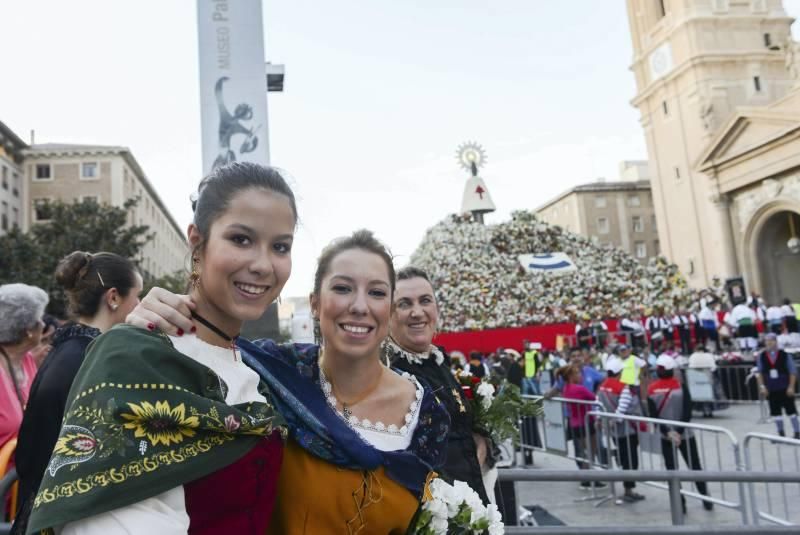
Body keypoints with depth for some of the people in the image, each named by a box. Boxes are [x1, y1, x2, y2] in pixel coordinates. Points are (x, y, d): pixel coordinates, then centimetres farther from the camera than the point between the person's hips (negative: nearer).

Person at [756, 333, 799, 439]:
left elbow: (793, 372, -5)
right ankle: (781, 433, 18)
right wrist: (762, 386, -4)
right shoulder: (761, 356, -2)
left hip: (785, 388, -2)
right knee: (775, 412, 7)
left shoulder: (785, 355, -7)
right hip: (771, 390, 2)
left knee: (791, 410, 5)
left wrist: (791, 387, -10)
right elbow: (759, 373, 4)